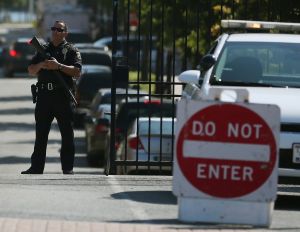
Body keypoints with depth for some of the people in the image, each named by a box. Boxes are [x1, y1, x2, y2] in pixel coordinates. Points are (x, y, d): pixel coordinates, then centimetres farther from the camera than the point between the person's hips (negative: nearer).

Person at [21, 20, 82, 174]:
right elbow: (31, 70, 14)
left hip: (63, 97, -4)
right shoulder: (43, 49, 18)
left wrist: (59, 66, -17)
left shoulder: (71, 50, 5)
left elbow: (77, 72, -7)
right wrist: (41, 65, -6)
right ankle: (36, 167, 8)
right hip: (44, 95, 4)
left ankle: (68, 168, 3)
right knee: (40, 134, 5)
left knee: (67, 135, -1)